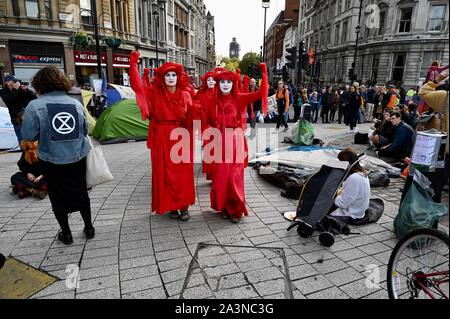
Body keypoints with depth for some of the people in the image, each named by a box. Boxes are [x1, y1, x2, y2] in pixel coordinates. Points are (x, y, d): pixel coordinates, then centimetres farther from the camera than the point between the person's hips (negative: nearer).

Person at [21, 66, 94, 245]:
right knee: (81, 193, 19)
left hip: (52, 161, -2)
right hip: (77, 158, 3)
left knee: (58, 197, 16)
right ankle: (89, 228, 31)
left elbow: (28, 136, -9)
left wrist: (45, 134, 8)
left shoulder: (34, 106, -13)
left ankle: (66, 234, 28)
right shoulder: (76, 104, -4)